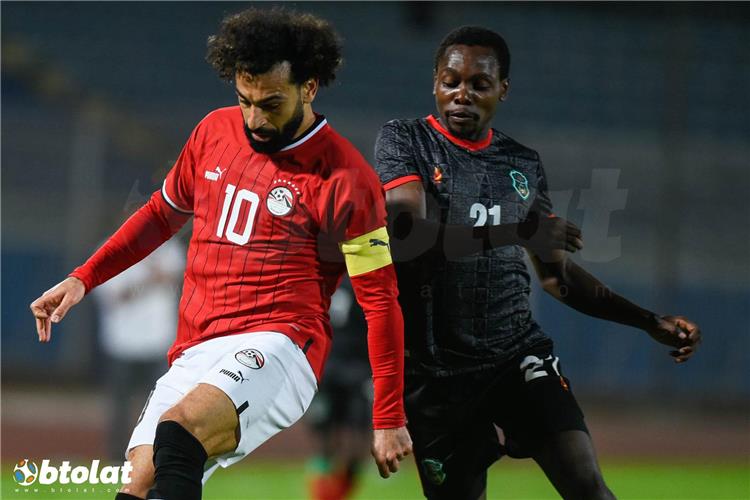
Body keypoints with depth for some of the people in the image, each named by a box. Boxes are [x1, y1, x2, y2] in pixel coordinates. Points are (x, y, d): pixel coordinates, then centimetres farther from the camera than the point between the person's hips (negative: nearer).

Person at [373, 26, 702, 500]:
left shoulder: (523, 164, 11)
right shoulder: (404, 140, -2)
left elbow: (556, 272, 19)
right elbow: (408, 234, -20)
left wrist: (650, 321, 10)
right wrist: (513, 233, -28)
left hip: (518, 352, 2)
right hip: (436, 368, -2)